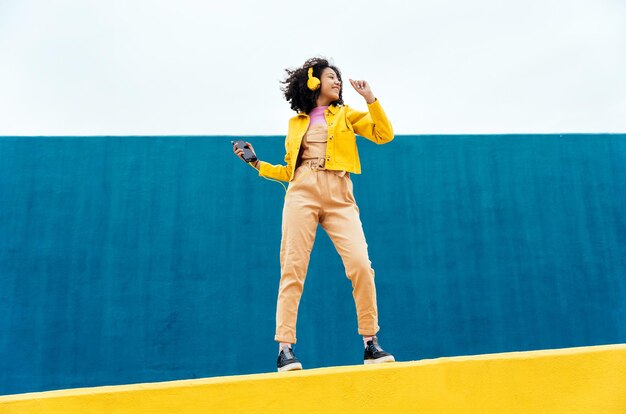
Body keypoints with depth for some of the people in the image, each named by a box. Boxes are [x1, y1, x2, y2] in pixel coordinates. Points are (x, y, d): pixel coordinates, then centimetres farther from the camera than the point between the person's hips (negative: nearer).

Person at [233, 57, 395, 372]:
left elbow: (384, 135, 8)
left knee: (361, 265, -13)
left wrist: (370, 99, 1)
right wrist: (256, 163, 12)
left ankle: (370, 343, 0)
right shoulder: (296, 122, 19)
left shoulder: (346, 115, 19)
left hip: (339, 198, 0)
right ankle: (285, 348, -3)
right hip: (301, 195, 0)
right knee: (292, 269, -7)